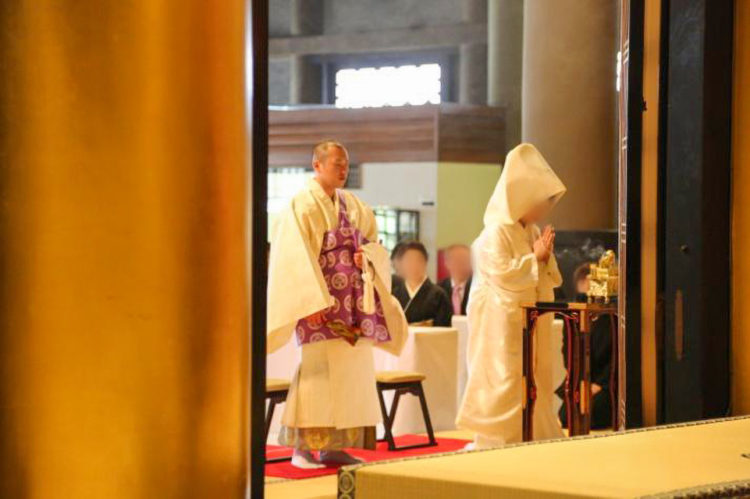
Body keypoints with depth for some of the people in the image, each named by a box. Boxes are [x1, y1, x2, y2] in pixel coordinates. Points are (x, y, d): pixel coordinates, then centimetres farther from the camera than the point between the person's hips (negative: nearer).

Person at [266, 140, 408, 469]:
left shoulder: (352, 205, 15)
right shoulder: (302, 206, -6)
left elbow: (372, 242, 18)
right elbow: (296, 258, -13)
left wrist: (366, 254, -7)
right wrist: (316, 301, -21)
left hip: (353, 302, 7)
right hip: (319, 300, -7)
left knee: (353, 368, 5)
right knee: (317, 369, -11)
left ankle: (331, 446, 11)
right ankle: (302, 447, -4)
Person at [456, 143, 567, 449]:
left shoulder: (532, 232, 15)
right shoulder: (496, 233, -12)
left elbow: (549, 279, 18)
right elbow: (501, 273, -23)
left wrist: (546, 258, -1)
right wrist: (535, 258, -15)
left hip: (529, 322, 9)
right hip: (501, 322, -9)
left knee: (534, 379, 8)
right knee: (503, 379, -9)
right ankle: (494, 441, -4)